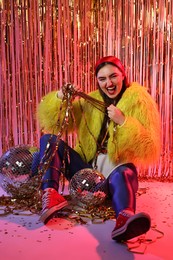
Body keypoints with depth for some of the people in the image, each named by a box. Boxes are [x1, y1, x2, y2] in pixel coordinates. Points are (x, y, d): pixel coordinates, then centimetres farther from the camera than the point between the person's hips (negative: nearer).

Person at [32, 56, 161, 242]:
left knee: (122, 175, -37)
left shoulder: (139, 101, -2)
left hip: (117, 170, -4)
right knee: (49, 139, -10)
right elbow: (50, 122, 6)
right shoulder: (89, 102, 9)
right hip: (87, 168, 5)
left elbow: (151, 149, -10)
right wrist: (59, 97, -13)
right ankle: (50, 194, -33)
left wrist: (123, 122, -20)